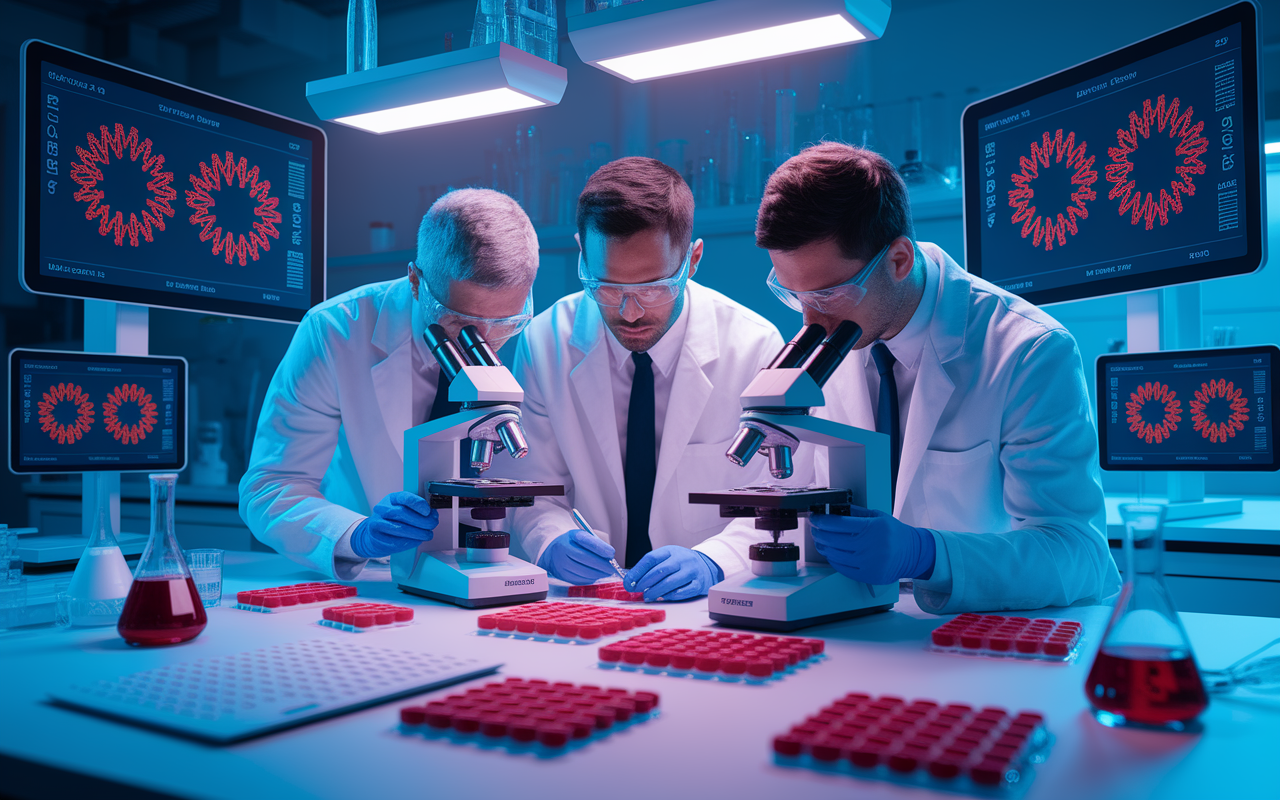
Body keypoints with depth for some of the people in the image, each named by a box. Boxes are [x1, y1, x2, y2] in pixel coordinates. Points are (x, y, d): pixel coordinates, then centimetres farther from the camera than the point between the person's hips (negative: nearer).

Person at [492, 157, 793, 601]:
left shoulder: (754, 347, -8)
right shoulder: (544, 343, -4)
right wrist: (554, 543, -20)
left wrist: (710, 561, -25)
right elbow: (533, 495, 1)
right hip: (583, 603, 1)